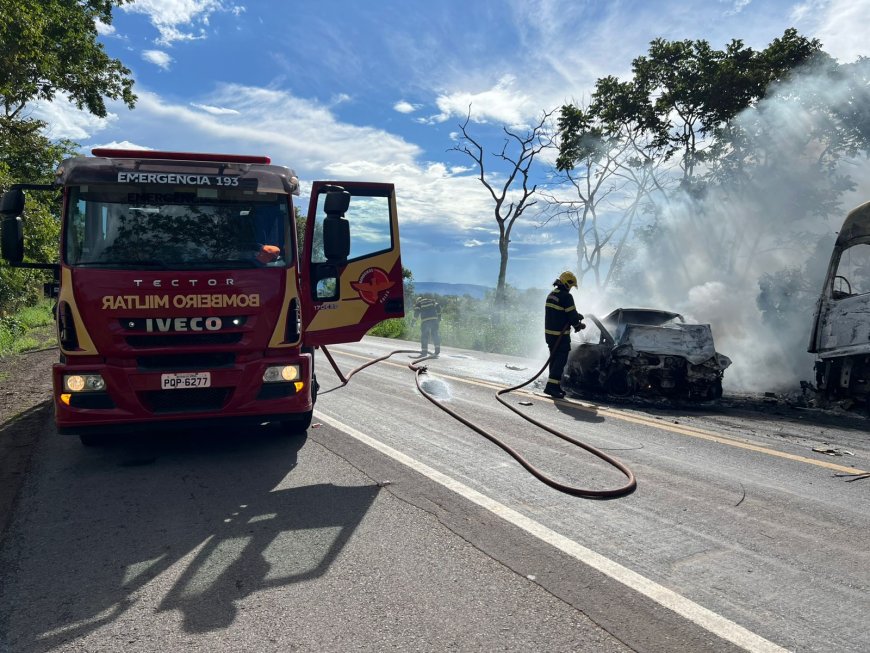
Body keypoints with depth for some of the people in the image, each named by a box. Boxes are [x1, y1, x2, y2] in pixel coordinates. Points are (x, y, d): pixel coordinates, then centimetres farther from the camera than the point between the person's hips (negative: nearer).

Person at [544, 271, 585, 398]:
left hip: (549, 333, 9)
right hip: (561, 335, -9)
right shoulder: (566, 296, -15)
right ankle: (551, 386, -13)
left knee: (554, 359, 15)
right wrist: (579, 325, 5)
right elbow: (572, 315, -14)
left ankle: (555, 386, 20)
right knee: (561, 360, -6)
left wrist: (576, 316, 17)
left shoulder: (551, 295, 14)